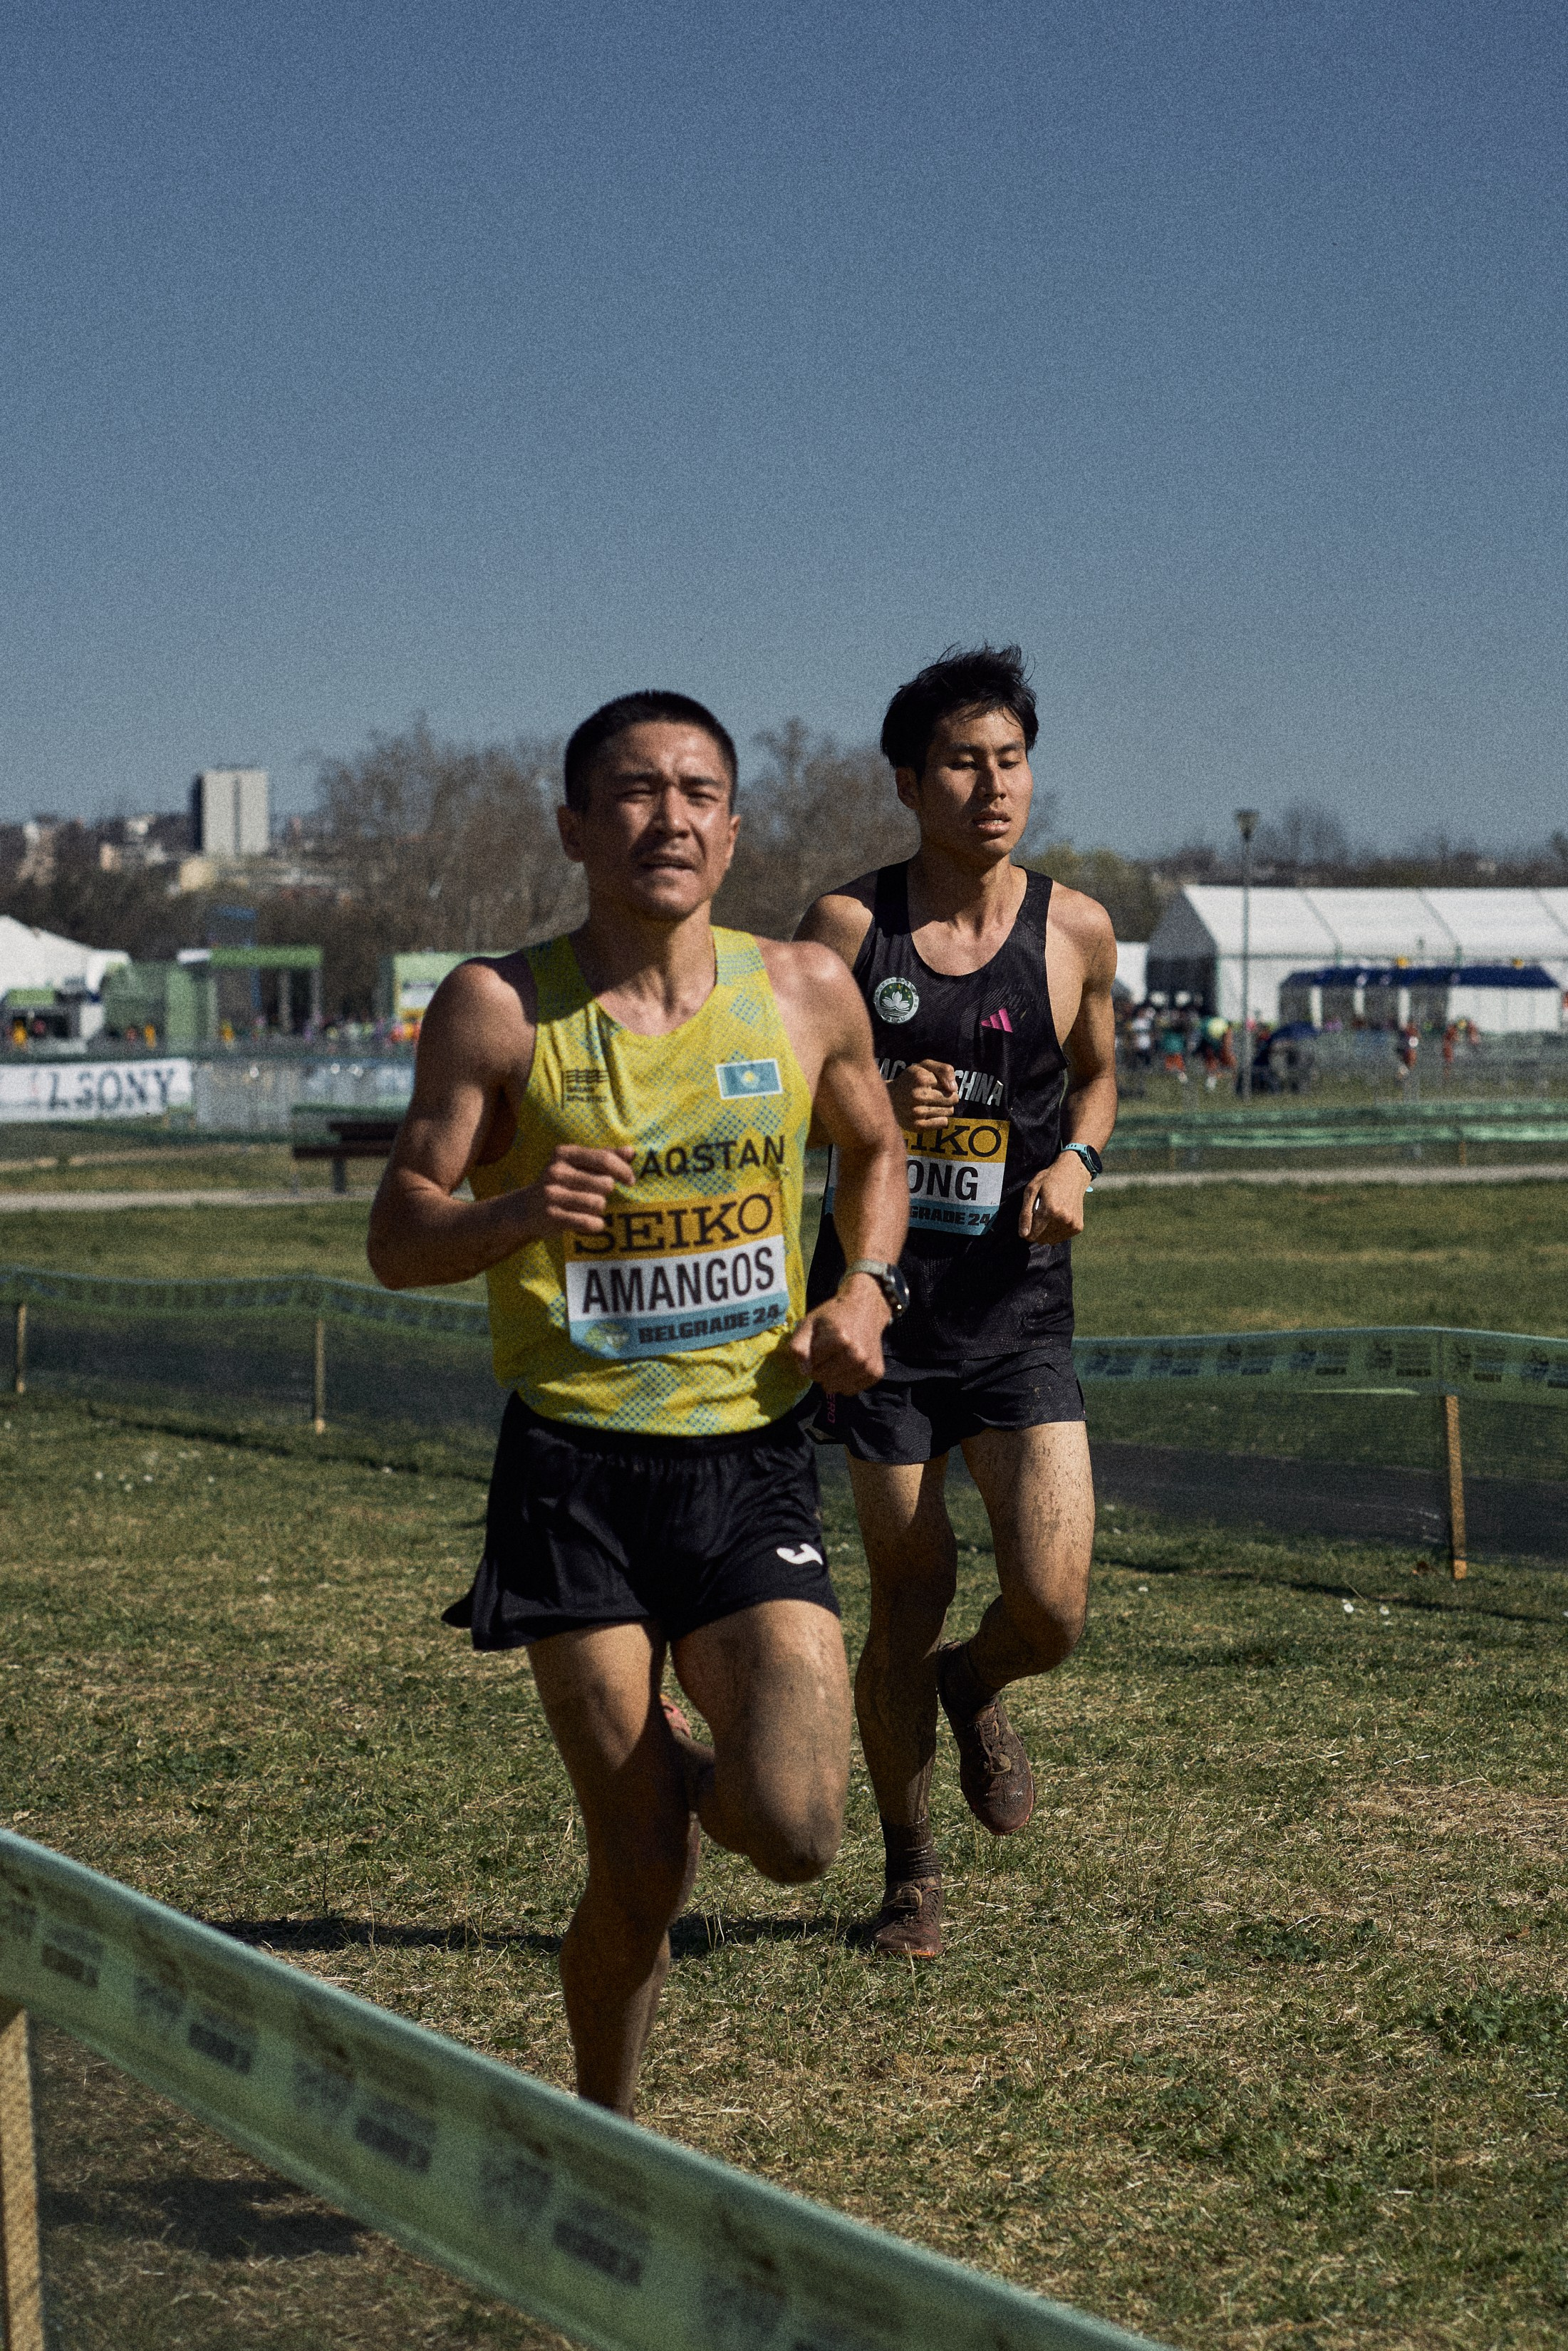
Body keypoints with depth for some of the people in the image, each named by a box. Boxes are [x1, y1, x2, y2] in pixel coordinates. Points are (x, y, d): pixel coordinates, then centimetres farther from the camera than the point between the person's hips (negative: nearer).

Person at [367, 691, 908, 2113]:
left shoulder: (807, 992, 4)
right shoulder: (498, 1010, -4)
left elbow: (875, 1149, 23)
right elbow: (397, 1240, -3)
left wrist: (868, 1286, 3)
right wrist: (512, 1215, -24)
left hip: (752, 1462, 2)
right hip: (576, 1471, -2)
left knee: (797, 1831, -15)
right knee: (643, 1881, -3)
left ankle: (683, 1762, 23)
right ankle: (604, 2131, 27)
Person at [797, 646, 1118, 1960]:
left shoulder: (1075, 931, 1)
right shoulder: (848, 926, -4)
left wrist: (1077, 1160, -2)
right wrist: (871, 1107, -18)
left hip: (1017, 1314, 1)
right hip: (881, 1307, -1)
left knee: (1053, 1611, -10)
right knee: (906, 1607, 6)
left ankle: (973, 1691, 28)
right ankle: (911, 1868, 27)